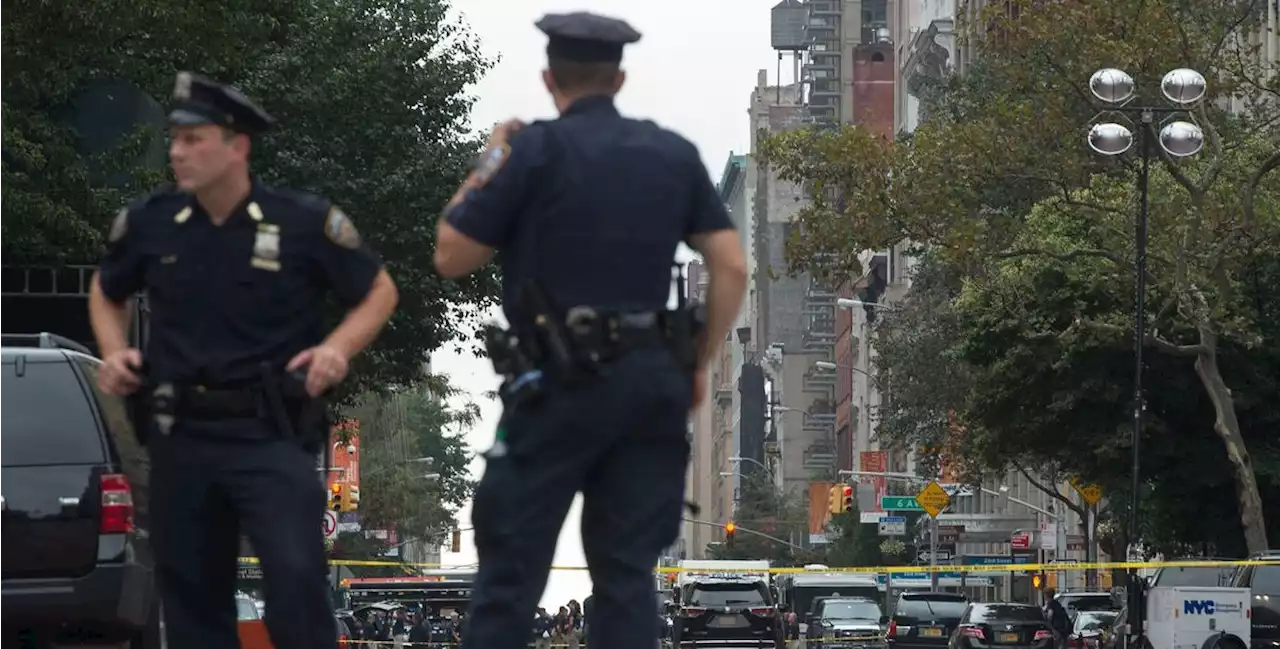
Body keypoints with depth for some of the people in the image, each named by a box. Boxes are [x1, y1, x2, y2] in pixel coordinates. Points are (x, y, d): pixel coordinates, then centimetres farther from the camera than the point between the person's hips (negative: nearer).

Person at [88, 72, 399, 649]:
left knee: (295, 578, -21)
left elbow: (379, 291, 6)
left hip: (272, 435, -4)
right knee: (191, 599, 8)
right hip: (180, 436, 4)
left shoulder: (304, 223, -7)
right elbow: (107, 293, 23)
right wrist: (114, 352, 4)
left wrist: (339, 347, -11)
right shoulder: (149, 223, 2)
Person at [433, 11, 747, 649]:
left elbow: (450, 257, -1)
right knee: (627, 568, 7)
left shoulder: (537, 150, -5)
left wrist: (487, 165, 10)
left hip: (563, 382, -4)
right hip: (653, 381, 4)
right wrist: (701, 363, 13)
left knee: (511, 567, 0)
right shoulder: (675, 154, 8)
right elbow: (731, 267, 5)